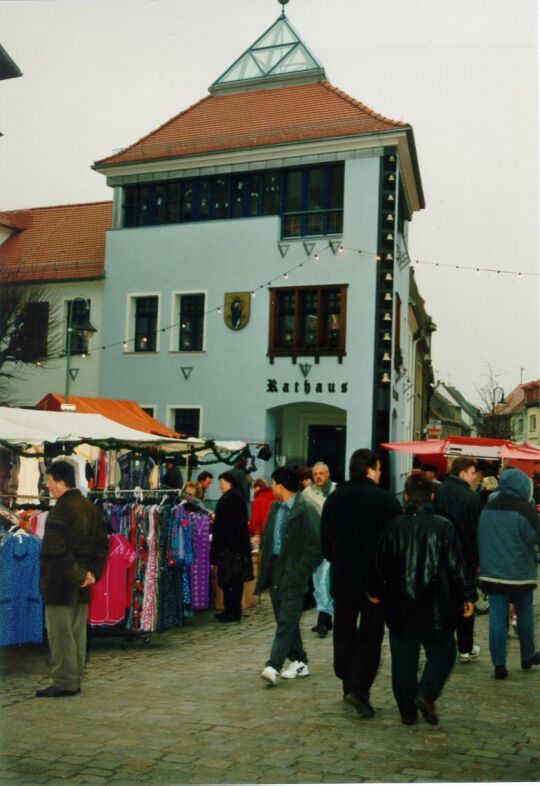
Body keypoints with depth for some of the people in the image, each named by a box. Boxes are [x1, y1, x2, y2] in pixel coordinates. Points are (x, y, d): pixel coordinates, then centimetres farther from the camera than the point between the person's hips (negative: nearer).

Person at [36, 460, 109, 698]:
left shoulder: (60, 510, -15)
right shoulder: (90, 508, 10)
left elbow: (55, 550, -22)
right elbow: (102, 543, 11)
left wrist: (77, 575, -15)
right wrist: (92, 572, 5)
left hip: (59, 583, -8)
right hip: (81, 586, 8)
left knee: (60, 633, 0)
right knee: (78, 632, 13)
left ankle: (63, 683, 5)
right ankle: (75, 681, 20)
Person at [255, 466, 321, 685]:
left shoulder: (305, 511, -13)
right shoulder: (275, 509, 12)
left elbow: (316, 547, -14)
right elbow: (266, 539, 22)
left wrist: (298, 572, -16)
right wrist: (265, 567, 11)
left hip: (293, 575, -8)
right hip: (275, 571, 8)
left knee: (287, 621, -9)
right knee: (285, 619, 13)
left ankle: (273, 665, -11)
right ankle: (298, 661, 25)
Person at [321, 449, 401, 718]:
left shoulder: (334, 498, 3)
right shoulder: (387, 500, -10)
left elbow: (325, 540, 8)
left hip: (342, 577, 4)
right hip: (376, 580, -3)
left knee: (344, 633, 15)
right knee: (370, 635, 5)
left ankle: (348, 684, 23)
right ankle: (359, 688, -5)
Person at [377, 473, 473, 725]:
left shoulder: (394, 526, -2)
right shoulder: (444, 526, -8)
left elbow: (382, 565, 4)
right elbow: (456, 567, -7)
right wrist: (465, 597, 4)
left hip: (400, 606, 2)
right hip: (436, 606, -2)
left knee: (403, 656, 11)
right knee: (442, 652, 13)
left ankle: (407, 710, 14)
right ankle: (426, 694, -6)